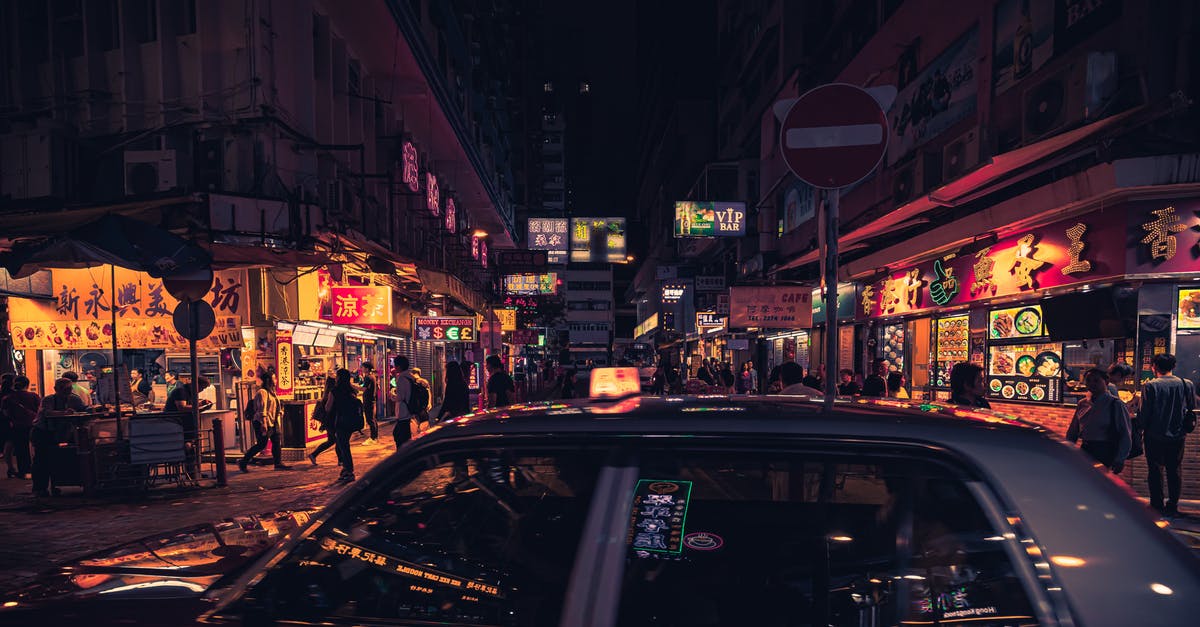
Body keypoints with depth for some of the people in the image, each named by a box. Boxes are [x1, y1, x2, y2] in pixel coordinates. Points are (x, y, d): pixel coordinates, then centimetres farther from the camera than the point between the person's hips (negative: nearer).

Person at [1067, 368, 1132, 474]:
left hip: (1105, 454, -5)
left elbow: (1125, 435, -6)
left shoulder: (1115, 404, -3)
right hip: (1085, 450, 5)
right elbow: (1072, 432, 18)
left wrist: (1120, 460, -13)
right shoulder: (1082, 404, 12)